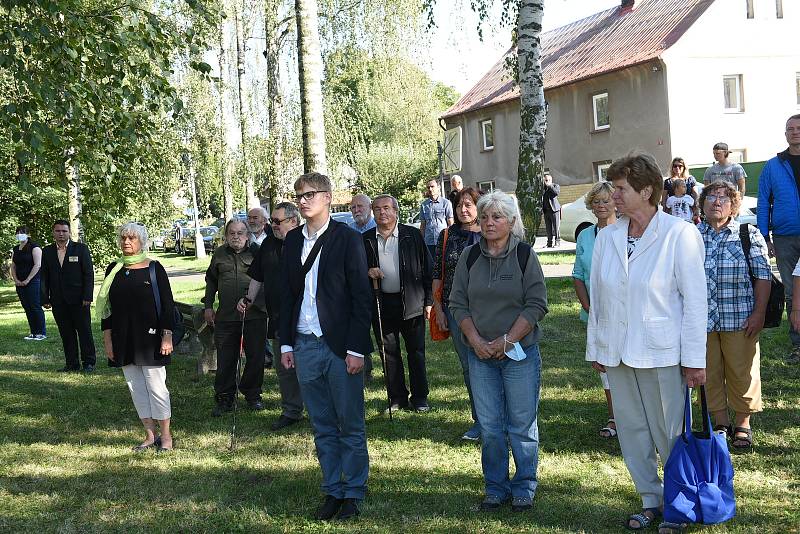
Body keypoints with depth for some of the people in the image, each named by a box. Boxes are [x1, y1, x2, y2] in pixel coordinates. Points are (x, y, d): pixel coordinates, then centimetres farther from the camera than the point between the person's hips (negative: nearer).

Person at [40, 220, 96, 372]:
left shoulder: (81, 248, 1)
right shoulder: (46, 252, 9)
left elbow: (89, 274, -2)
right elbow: (44, 277, 10)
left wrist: (87, 296, -10)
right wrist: (45, 299, 3)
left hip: (78, 299, -3)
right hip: (58, 301, 3)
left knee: (85, 331, 1)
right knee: (66, 334, 6)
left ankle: (89, 362, 10)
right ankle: (72, 363, 13)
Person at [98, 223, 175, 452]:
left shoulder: (153, 268, -3)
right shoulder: (113, 270, 8)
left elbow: (167, 304, -4)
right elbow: (105, 306, 10)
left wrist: (167, 336, -10)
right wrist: (107, 338, 5)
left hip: (149, 337, -4)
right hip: (123, 339, 4)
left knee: (156, 386, -3)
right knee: (136, 388, 8)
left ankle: (165, 436, 8)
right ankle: (150, 436, 17)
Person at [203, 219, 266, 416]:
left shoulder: (256, 252, 1)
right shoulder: (219, 254, 10)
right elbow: (211, 280, 20)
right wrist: (208, 306, 15)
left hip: (254, 316, -2)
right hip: (226, 317, 2)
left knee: (255, 357, 5)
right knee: (225, 360, 4)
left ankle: (253, 395, 21)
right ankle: (224, 399, 13)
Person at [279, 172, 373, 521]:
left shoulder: (347, 239, -5)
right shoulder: (292, 240, 10)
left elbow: (361, 296, -8)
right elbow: (286, 294, 15)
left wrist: (356, 348, -12)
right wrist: (286, 343, 9)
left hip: (340, 346, -5)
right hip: (304, 346, 5)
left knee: (351, 426, 4)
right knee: (322, 427, 12)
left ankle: (353, 493, 14)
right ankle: (332, 491, 21)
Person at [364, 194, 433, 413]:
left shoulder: (412, 235, -1)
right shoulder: (366, 240, 4)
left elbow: (427, 269, 1)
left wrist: (428, 301, -2)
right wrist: (367, 272, -11)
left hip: (411, 302, -2)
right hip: (381, 303, 2)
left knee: (416, 351, 5)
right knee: (389, 352, 9)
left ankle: (420, 397, 16)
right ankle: (397, 397, 20)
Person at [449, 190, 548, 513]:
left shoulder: (524, 255, -3)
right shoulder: (470, 257, 5)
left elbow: (536, 305, -7)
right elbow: (458, 304, 6)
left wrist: (506, 341, -14)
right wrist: (476, 341, -8)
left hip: (520, 352, -3)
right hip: (480, 354, 3)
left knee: (522, 424, 2)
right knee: (489, 426, 7)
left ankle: (524, 488, 17)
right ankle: (496, 488, 20)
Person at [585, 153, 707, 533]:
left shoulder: (680, 234, -9)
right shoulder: (606, 238, 5)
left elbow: (695, 300, -9)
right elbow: (597, 297, 10)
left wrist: (695, 359, -10)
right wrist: (594, 348, 10)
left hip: (661, 353, -5)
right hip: (617, 352, 5)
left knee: (669, 433, 5)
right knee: (631, 430, 12)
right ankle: (651, 499, 27)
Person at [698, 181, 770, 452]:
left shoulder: (749, 235, 1)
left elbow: (763, 275, -1)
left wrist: (759, 313, -8)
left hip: (739, 318, -2)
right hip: (701, 319, 2)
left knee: (742, 372, 4)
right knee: (709, 373, 8)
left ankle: (743, 424, 21)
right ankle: (721, 423, 23)